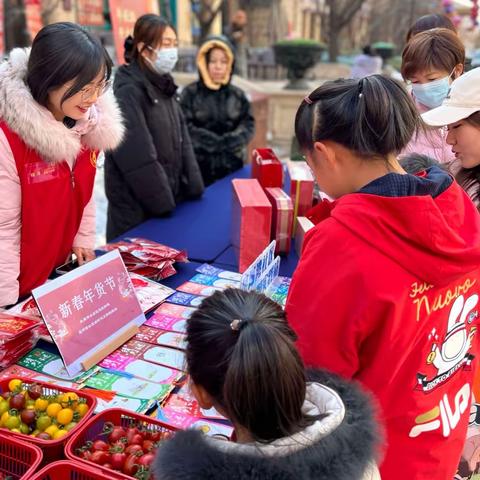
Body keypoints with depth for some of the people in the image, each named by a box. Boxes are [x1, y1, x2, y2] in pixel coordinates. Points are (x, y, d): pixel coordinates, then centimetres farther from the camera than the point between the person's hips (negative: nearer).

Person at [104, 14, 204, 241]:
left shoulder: (164, 85, 10)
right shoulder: (128, 90, -17)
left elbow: (182, 139, 11)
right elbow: (139, 158, -21)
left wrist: (193, 189, 2)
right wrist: (163, 204, -15)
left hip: (170, 197, 7)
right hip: (137, 207, -7)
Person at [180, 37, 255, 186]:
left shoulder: (237, 94, 9)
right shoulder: (190, 93, -3)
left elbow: (248, 124, 3)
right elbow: (186, 128, -10)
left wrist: (230, 141, -15)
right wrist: (215, 142, -17)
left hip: (232, 165, 3)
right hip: (201, 165, -3)